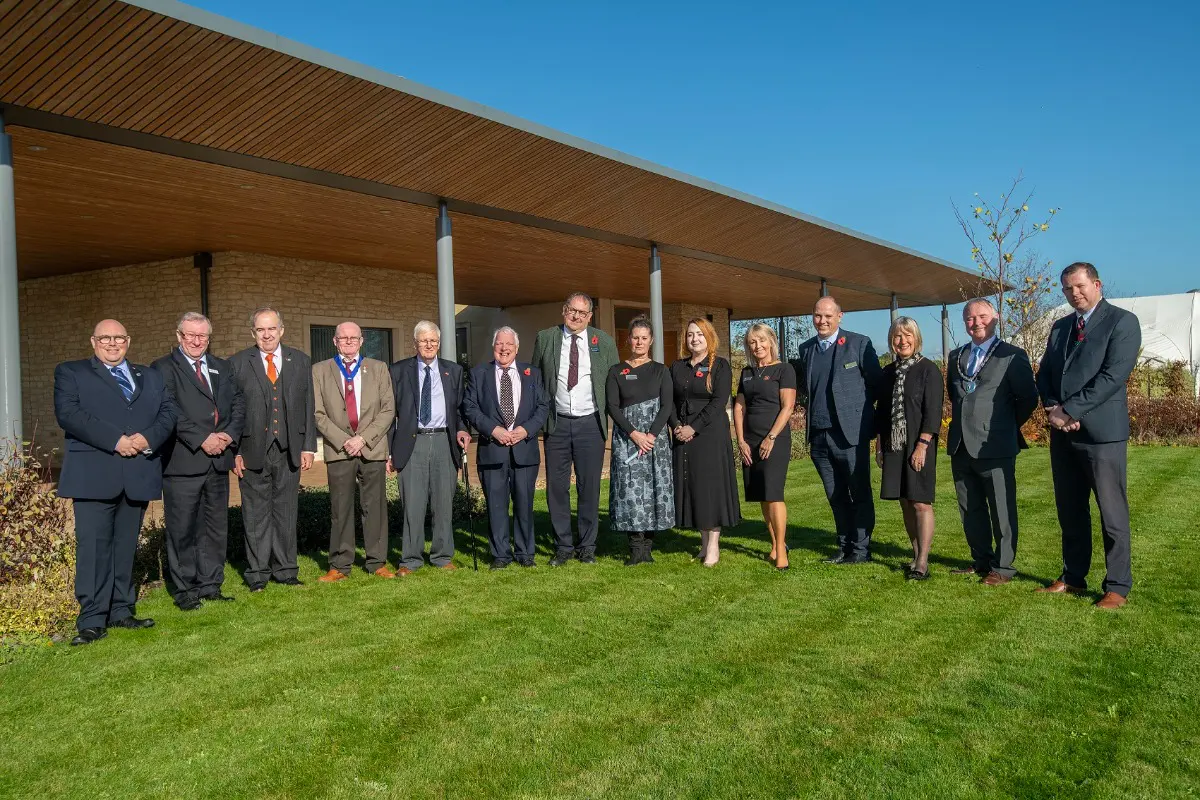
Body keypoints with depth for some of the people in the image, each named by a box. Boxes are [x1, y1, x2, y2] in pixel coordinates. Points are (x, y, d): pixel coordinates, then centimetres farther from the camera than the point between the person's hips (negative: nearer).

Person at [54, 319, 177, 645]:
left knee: (126, 545, 9)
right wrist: (115, 440, -16)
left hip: (139, 474, 4)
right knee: (94, 546, -6)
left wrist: (148, 438, -12)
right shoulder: (70, 373, 9)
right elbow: (68, 414, -7)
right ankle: (92, 621, -1)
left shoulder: (150, 377, 20)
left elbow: (168, 412, 8)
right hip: (94, 474, -3)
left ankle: (121, 611, 17)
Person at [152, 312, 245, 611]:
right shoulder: (164, 369, -1)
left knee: (216, 526, 11)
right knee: (182, 529, 1)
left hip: (218, 460, 6)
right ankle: (184, 590, 11)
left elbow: (238, 403, 11)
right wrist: (202, 439, -17)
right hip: (183, 461, -5)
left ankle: (211, 585, 21)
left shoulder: (222, 367, 17)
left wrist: (229, 435, -6)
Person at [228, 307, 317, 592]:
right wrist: (234, 452, -6)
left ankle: (285, 570, 19)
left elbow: (308, 407, 8)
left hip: (289, 450, 2)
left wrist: (308, 446, 2)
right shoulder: (237, 364, 2)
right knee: (256, 514, 5)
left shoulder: (301, 362, 9)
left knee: (286, 512, 9)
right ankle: (257, 573, 15)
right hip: (252, 451, -2)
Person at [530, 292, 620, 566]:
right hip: (557, 423, 1)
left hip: (590, 423, -1)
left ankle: (587, 546, 16)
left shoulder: (604, 342, 4)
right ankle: (563, 546, 15)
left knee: (590, 488, 4)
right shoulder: (545, 338, 5)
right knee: (556, 487, 3)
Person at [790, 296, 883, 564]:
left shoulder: (859, 343, -3)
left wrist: (856, 408, 0)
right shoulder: (806, 349, 12)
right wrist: (811, 407, 7)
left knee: (860, 495, 4)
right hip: (818, 436, 5)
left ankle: (861, 549, 12)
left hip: (850, 433, -5)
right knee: (836, 497, 14)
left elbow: (876, 383, -2)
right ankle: (844, 546, 24)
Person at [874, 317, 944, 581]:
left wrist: (922, 446, -16)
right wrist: (880, 444, 10)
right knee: (905, 503, 9)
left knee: (921, 503, -5)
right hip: (894, 446, 6)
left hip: (918, 446, -6)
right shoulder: (888, 372, 12)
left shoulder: (928, 369, -5)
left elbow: (933, 411, -10)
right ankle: (916, 555, 19)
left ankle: (922, 562, -2)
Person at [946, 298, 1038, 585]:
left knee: (1001, 511, 1)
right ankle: (981, 561, 25)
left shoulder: (1012, 355, -3)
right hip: (961, 446, 6)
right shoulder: (956, 356, 14)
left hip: (994, 446, -6)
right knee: (970, 510, 13)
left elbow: (1028, 398, -2)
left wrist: (1009, 426, 3)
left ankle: (1002, 567, 10)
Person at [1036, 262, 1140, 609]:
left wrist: (1070, 411, -17)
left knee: (1112, 513, 0)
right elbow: (1044, 373, 14)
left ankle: (1117, 587, 9)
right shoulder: (1060, 327, 16)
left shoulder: (1122, 321, -4)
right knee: (1070, 511, 13)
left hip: (1100, 431, -6)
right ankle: (1073, 577, 24)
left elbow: (1113, 375, -15)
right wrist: (1052, 409, -5)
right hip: (1062, 433, 7)